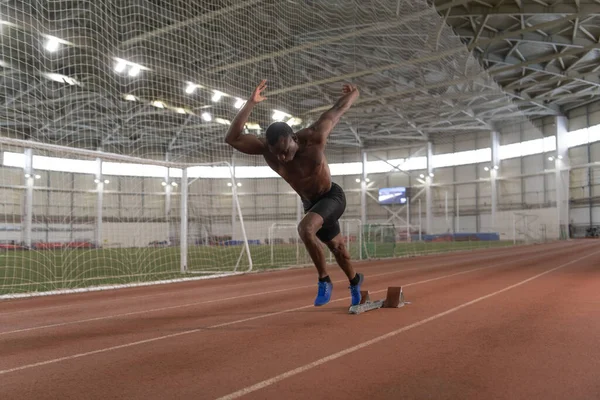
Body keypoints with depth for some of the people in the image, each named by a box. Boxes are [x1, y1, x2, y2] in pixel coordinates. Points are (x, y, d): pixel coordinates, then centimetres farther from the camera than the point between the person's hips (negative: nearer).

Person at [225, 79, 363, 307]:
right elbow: (232, 138, -36)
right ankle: (355, 281, 49)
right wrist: (250, 103, -45)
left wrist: (353, 94, 5)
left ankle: (324, 280, -12)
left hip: (332, 197, -5)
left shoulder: (314, 138, -31)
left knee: (305, 229, -32)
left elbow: (338, 109, -16)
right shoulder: (265, 147, -23)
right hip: (310, 202, 5)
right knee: (337, 247, 21)